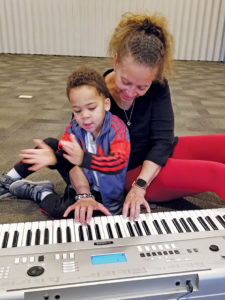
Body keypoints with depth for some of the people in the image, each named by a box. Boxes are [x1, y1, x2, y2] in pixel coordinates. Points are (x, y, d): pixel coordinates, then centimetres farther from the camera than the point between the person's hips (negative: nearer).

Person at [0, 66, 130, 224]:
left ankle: (40, 193, 3)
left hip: (105, 194, -5)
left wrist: (83, 158, -55)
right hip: (83, 182, 5)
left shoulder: (117, 128, -24)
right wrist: (84, 195, -35)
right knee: (49, 144, -4)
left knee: (61, 210, -31)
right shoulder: (74, 127, -11)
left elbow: (118, 162, -40)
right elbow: (72, 163, -20)